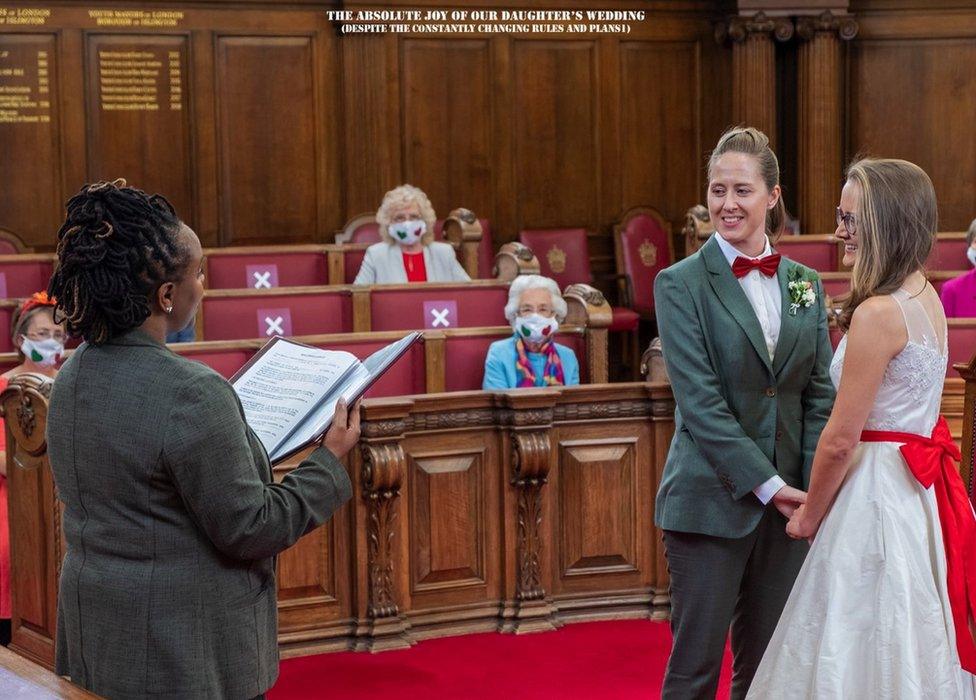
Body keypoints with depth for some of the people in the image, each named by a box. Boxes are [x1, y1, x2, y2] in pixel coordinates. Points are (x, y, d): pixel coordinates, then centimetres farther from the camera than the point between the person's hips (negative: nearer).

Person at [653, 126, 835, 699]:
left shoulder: (806, 285, 9)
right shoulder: (682, 283, -5)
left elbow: (820, 394, 7)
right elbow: (700, 401, -12)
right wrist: (767, 484, -15)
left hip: (790, 501, 4)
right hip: (711, 501, -4)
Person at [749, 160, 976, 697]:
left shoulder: (878, 314, -19)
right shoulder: (926, 299, 9)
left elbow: (841, 438, -17)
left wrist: (809, 516, -3)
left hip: (878, 488, -9)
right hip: (921, 487, 9)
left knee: (856, 656, 0)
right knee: (911, 648, 16)